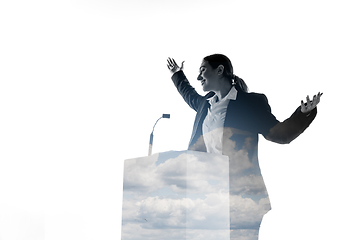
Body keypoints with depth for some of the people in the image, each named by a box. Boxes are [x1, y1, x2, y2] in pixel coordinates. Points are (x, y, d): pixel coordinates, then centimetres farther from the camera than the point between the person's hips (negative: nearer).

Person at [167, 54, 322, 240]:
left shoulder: (250, 102, -1)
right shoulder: (207, 104, 16)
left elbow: (279, 133, -3)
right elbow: (190, 96, 40)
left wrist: (304, 113, -16)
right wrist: (177, 75, 51)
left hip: (243, 195, -6)